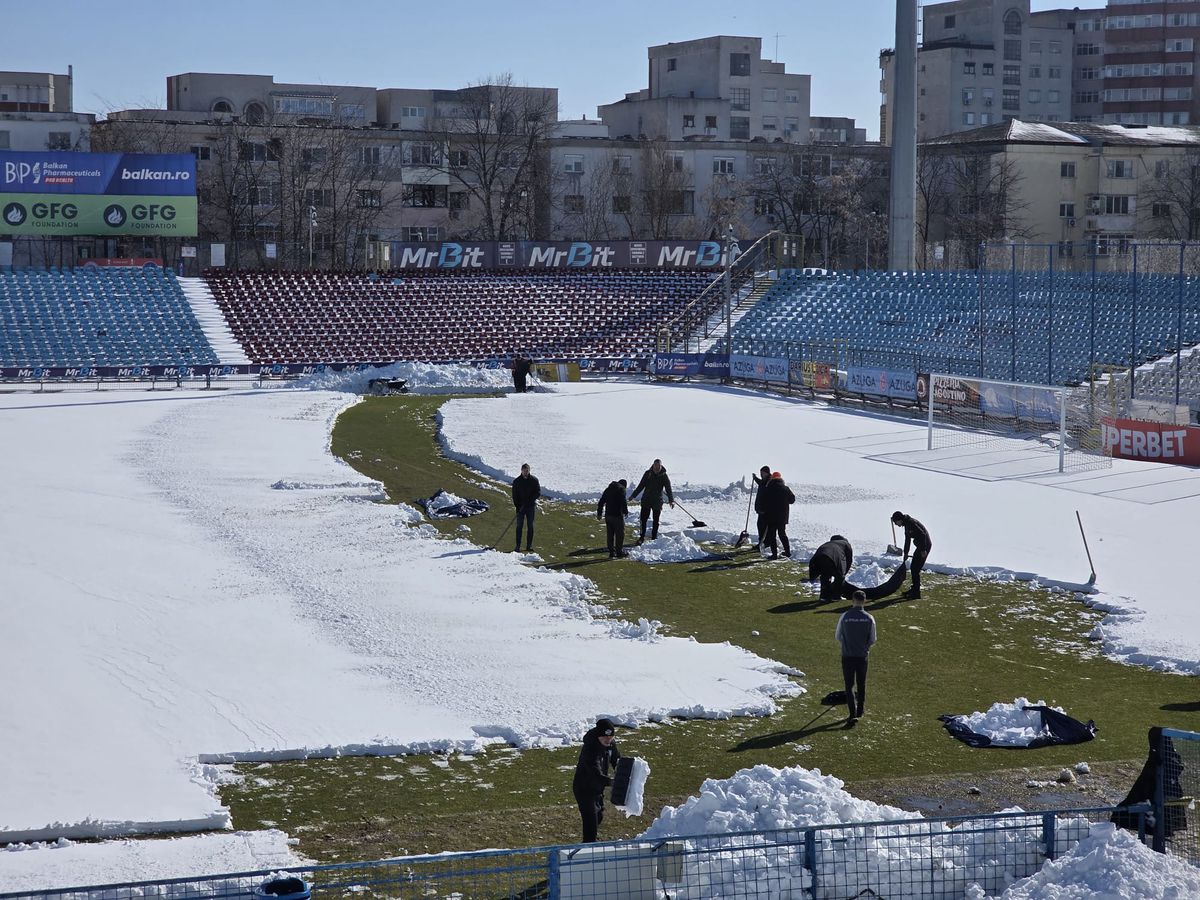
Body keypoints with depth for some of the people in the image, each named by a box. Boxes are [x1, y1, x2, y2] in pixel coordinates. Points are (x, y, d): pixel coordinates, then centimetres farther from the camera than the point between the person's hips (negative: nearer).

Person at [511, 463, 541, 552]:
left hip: (531, 506, 0)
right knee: (519, 526, -3)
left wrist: (530, 500, -15)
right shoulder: (516, 481, 1)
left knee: (530, 526, 3)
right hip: (520, 507, 0)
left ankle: (529, 546, 7)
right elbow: (514, 496, 2)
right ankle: (518, 546, -3)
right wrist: (517, 506, -9)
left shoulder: (534, 479, 1)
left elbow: (538, 492, -1)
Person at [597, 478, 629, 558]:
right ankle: (619, 551, 4)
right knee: (620, 533, 2)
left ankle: (611, 552, 10)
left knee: (610, 534, 10)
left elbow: (601, 501, 18)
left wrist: (599, 513, 22)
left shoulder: (608, 489, 17)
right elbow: (623, 502, -17)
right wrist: (625, 511, -9)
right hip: (617, 515, -7)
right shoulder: (621, 489, -4)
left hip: (608, 515, 7)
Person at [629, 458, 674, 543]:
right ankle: (641, 537, 12)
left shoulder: (664, 476, -6)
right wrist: (633, 495, 5)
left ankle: (654, 538, 17)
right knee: (643, 519, 1)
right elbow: (641, 486, 7)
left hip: (657, 502, -1)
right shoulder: (648, 473, -1)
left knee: (656, 521, 7)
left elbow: (668, 489, -12)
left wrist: (671, 500, -25)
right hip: (646, 501, 1)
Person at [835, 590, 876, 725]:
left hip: (847, 656, -1)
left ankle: (853, 714, -11)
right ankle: (860, 711, 34)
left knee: (849, 685, 2)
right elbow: (872, 641, 0)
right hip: (862, 656, 1)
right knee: (861, 684, 20)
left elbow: (838, 637, 2)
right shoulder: (869, 618, -7)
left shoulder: (845, 616, -9)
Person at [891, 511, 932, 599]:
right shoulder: (906, 524, 14)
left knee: (915, 570, -9)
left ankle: (916, 593, -6)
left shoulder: (910, 523, -19)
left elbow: (922, 535, -26)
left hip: (925, 546, -10)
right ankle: (914, 589, 28)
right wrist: (906, 553, 32)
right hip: (920, 546, 10)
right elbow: (907, 540, 26)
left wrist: (923, 550, -24)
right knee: (913, 568, 17)